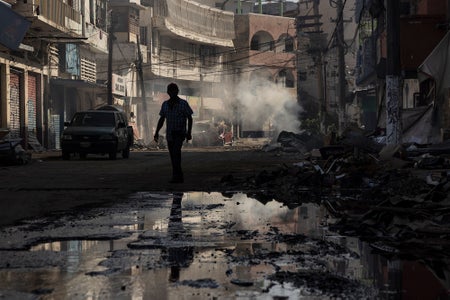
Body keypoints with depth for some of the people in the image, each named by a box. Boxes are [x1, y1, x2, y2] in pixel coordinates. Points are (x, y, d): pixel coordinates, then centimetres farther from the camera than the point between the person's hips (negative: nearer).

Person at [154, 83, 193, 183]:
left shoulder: (183, 103, -3)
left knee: (176, 152, -21)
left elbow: (190, 118, -1)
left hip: (180, 133, -5)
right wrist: (157, 132, 6)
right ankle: (179, 177, 16)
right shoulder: (165, 104, 9)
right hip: (169, 134, 5)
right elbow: (161, 119, 14)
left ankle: (176, 176, -24)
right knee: (173, 157, 7)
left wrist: (189, 132, -10)